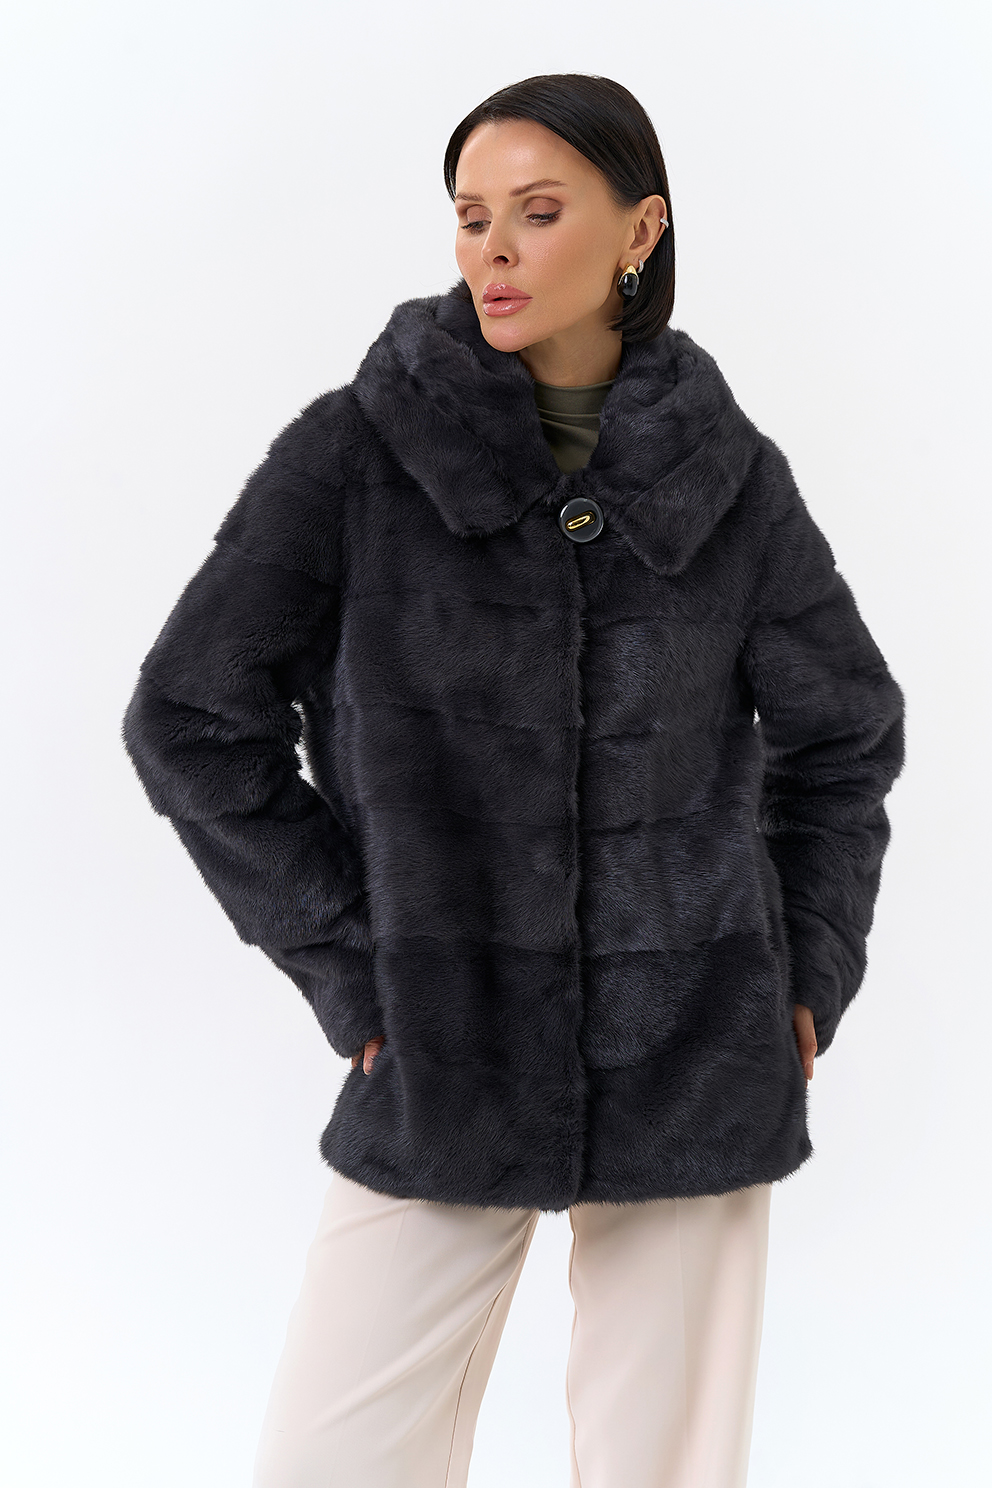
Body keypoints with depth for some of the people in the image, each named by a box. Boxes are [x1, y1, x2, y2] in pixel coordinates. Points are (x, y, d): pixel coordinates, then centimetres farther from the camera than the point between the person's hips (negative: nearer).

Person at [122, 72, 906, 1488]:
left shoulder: (727, 470, 0)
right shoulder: (360, 445, -5)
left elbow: (845, 730, 13)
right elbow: (190, 716, -3)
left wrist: (809, 973, 5)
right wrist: (349, 970, -5)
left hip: (696, 1066, 2)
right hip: (445, 1064, -1)